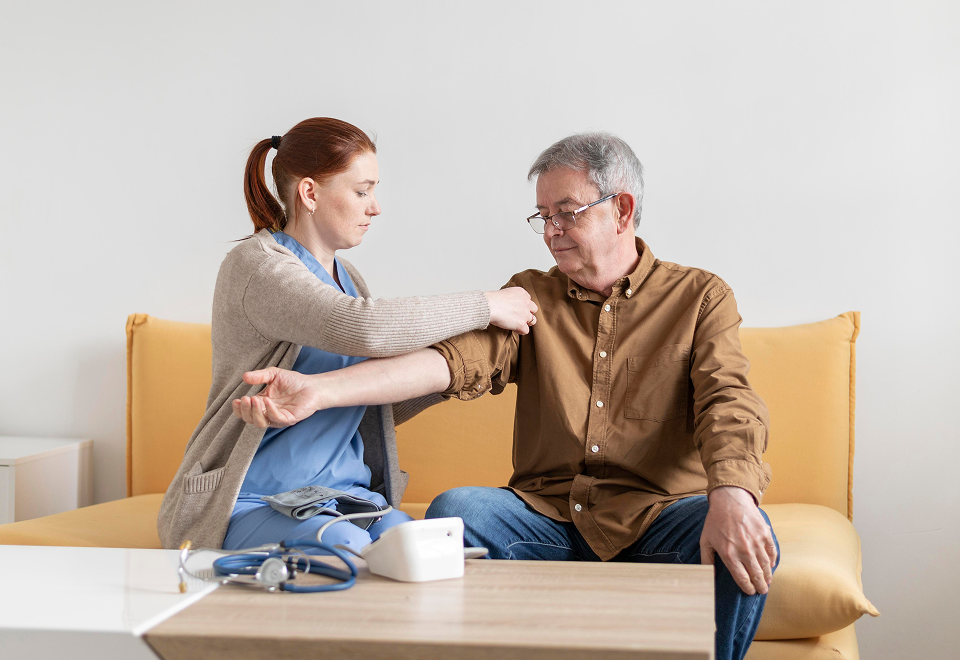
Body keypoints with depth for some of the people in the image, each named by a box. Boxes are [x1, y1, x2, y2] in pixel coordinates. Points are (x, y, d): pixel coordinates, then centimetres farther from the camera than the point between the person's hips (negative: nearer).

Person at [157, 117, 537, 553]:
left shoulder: (345, 277, 16)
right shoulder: (256, 264, -12)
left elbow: (383, 409, 19)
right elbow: (364, 329, -30)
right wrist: (487, 307, -20)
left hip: (343, 494, 7)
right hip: (251, 504, -7)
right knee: (345, 549, -36)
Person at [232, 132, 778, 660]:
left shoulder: (701, 297, 6)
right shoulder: (531, 296, 12)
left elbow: (727, 400, -10)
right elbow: (457, 359, -6)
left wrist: (732, 496, -33)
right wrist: (320, 390, -23)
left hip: (660, 522, -1)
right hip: (548, 519, 2)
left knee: (748, 540, -31)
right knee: (454, 511, -26)